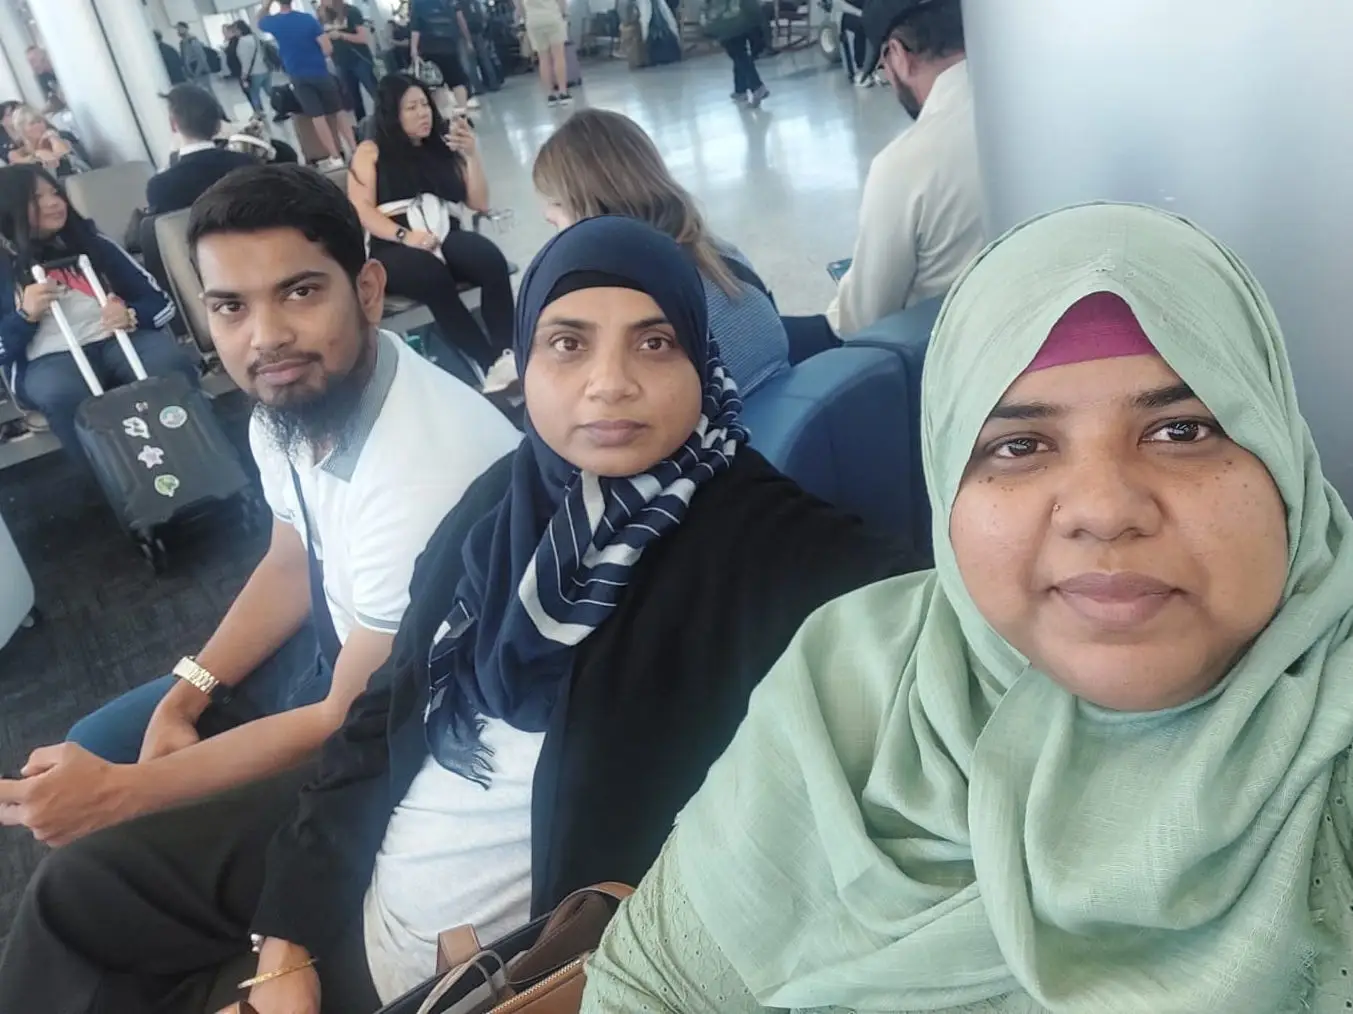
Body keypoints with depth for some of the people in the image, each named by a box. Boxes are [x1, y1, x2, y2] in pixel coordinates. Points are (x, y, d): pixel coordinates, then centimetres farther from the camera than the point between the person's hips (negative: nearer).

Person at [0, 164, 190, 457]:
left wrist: (131, 317, -12)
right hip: (50, 359, -1)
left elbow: (161, 302, 9)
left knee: (172, 364, -33)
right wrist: (25, 315, -12)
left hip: (118, 339, 2)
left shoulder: (94, 244, 17)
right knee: (62, 395, -39)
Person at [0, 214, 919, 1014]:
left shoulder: (758, 541, -21)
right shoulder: (503, 500, -2)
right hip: (359, 865, 6)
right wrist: (286, 938, 2)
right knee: (82, 892, 17)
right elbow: (387, 713, 4)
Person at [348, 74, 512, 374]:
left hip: (444, 236, 3)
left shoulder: (443, 147, 19)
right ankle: (490, 362, -36)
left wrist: (472, 156, 1)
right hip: (393, 248, -3)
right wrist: (404, 236, -18)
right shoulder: (370, 152, 11)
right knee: (432, 275, -38)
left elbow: (479, 204, 15)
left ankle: (507, 355, -38)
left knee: (492, 259, -31)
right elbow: (362, 210, -2)